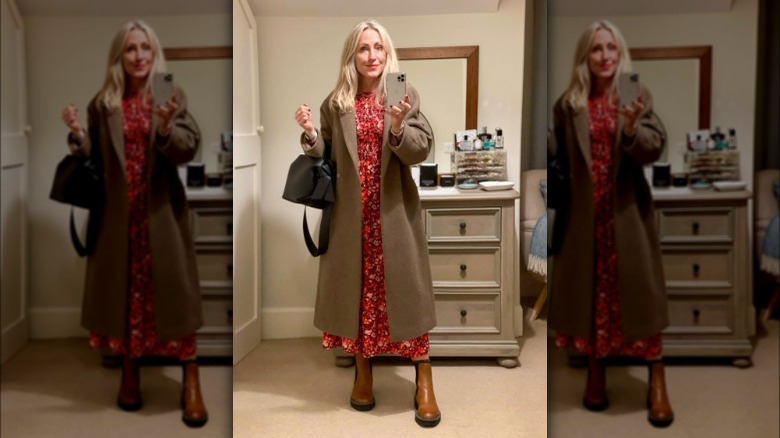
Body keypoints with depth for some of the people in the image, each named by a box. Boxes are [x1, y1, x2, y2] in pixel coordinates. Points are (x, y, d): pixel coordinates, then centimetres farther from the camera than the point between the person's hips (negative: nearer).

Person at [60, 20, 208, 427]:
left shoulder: (173, 97, 0)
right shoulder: (103, 104, 5)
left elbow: (189, 149, -11)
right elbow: (92, 159, 7)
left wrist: (166, 127, -30)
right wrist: (77, 133, -12)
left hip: (161, 212, -2)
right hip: (117, 214, 2)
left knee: (174, 291, -1)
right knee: (124, 289, 9)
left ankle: (191, 383, 6)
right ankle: (130, 375, 25)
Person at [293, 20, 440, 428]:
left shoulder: (406, 97, 0)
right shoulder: (335, 104, 4)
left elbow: (420, 151, -9)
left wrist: (398, 126, -28)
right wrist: (310, 134, -12)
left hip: (395, 212, -1)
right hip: (351, 213, 2)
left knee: (406, 290, 0)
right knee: (358, 287, 9)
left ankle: (424, 384, 8)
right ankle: (363, 373, 25)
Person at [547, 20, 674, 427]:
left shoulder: (638, 96, -1)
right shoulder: (568, 104, 3)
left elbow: (654, 149, -12)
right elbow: (557, 160, 6)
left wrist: (632, 129, -31)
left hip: (628, 213, -1)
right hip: (584, 215, 1)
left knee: (640, 293, 2)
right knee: (590, 291, 8)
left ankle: (657, 385, 11)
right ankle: (595, 376, 23)